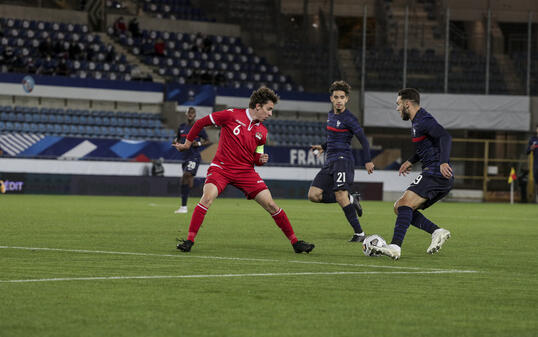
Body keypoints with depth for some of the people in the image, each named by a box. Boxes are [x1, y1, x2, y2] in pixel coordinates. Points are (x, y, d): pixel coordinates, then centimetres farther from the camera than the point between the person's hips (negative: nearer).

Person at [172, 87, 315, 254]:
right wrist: (187, 143, 7)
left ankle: (294, 241, 8)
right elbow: (201, 122, 1)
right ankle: (189, 240, -20)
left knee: (271, 205, -3)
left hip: (246, 171, 4)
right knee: (207, 197, -28)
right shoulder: (232, 115, -7)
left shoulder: (262, 132, 9)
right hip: (221, 167, -4)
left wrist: (261, 159, -3)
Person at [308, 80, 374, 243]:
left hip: (343, 160, -8)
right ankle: (351, 199, 9)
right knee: (313, 195, -5)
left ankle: (359, 233, -14)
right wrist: (323, 147, 18)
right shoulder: (331, 114, 16)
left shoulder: (348, 118, -8)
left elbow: (363, 139, -10)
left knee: (340, 196, -20)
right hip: (330, 162, 8)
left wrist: (368, 161, -16)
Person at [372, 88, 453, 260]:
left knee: (405, 203, -24)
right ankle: (437, 231, -3)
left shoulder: (423, 121, -10)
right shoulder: (417, 122, 23)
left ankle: (395, 246, -35)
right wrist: (410, 161, 30)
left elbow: (445, 136, -26)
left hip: (436, 173, -11)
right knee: (399, 208, 10)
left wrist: (444, 162, -40)